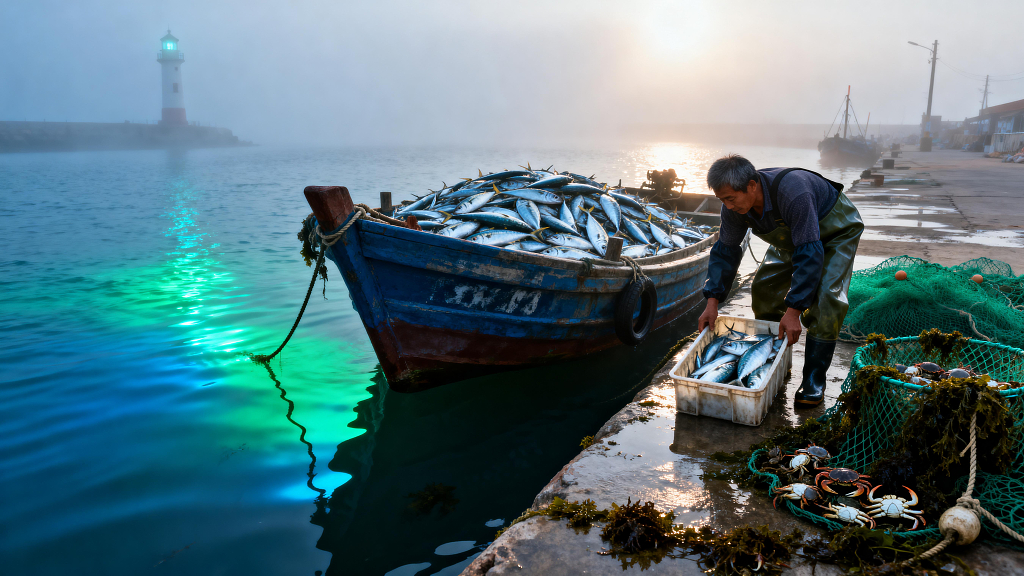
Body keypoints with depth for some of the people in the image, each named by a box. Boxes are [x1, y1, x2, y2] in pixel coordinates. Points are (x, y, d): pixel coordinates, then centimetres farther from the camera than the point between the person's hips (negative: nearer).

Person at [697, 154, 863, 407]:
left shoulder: (792, 192, -44)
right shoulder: (734, 205, -22)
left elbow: (809, 254, -41)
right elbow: (726, 250, -9)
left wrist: (793, 311, -40)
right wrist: (712, 302, -16)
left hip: (836, 231, -7)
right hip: (791, 234, 7)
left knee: (825, 297, -23)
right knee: (763, 287, 0)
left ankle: (814, 380, -14)